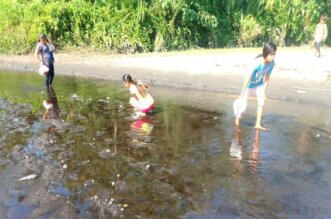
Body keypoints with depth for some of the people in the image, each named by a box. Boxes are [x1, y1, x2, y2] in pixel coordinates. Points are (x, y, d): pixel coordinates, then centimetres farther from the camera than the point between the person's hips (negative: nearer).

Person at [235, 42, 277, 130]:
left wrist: (264, 91, -6)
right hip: (250, 83, -4)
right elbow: (248, 78, -35)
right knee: (243, 101, 3)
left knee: (261, 102, -4)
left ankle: (258, 124, 5)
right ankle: (237, 119, 24)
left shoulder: (272, 63, -21)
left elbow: (267, 77, -8)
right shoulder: (257, 62, -37)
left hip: (260, 84, 5)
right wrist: (242, 94, -33)